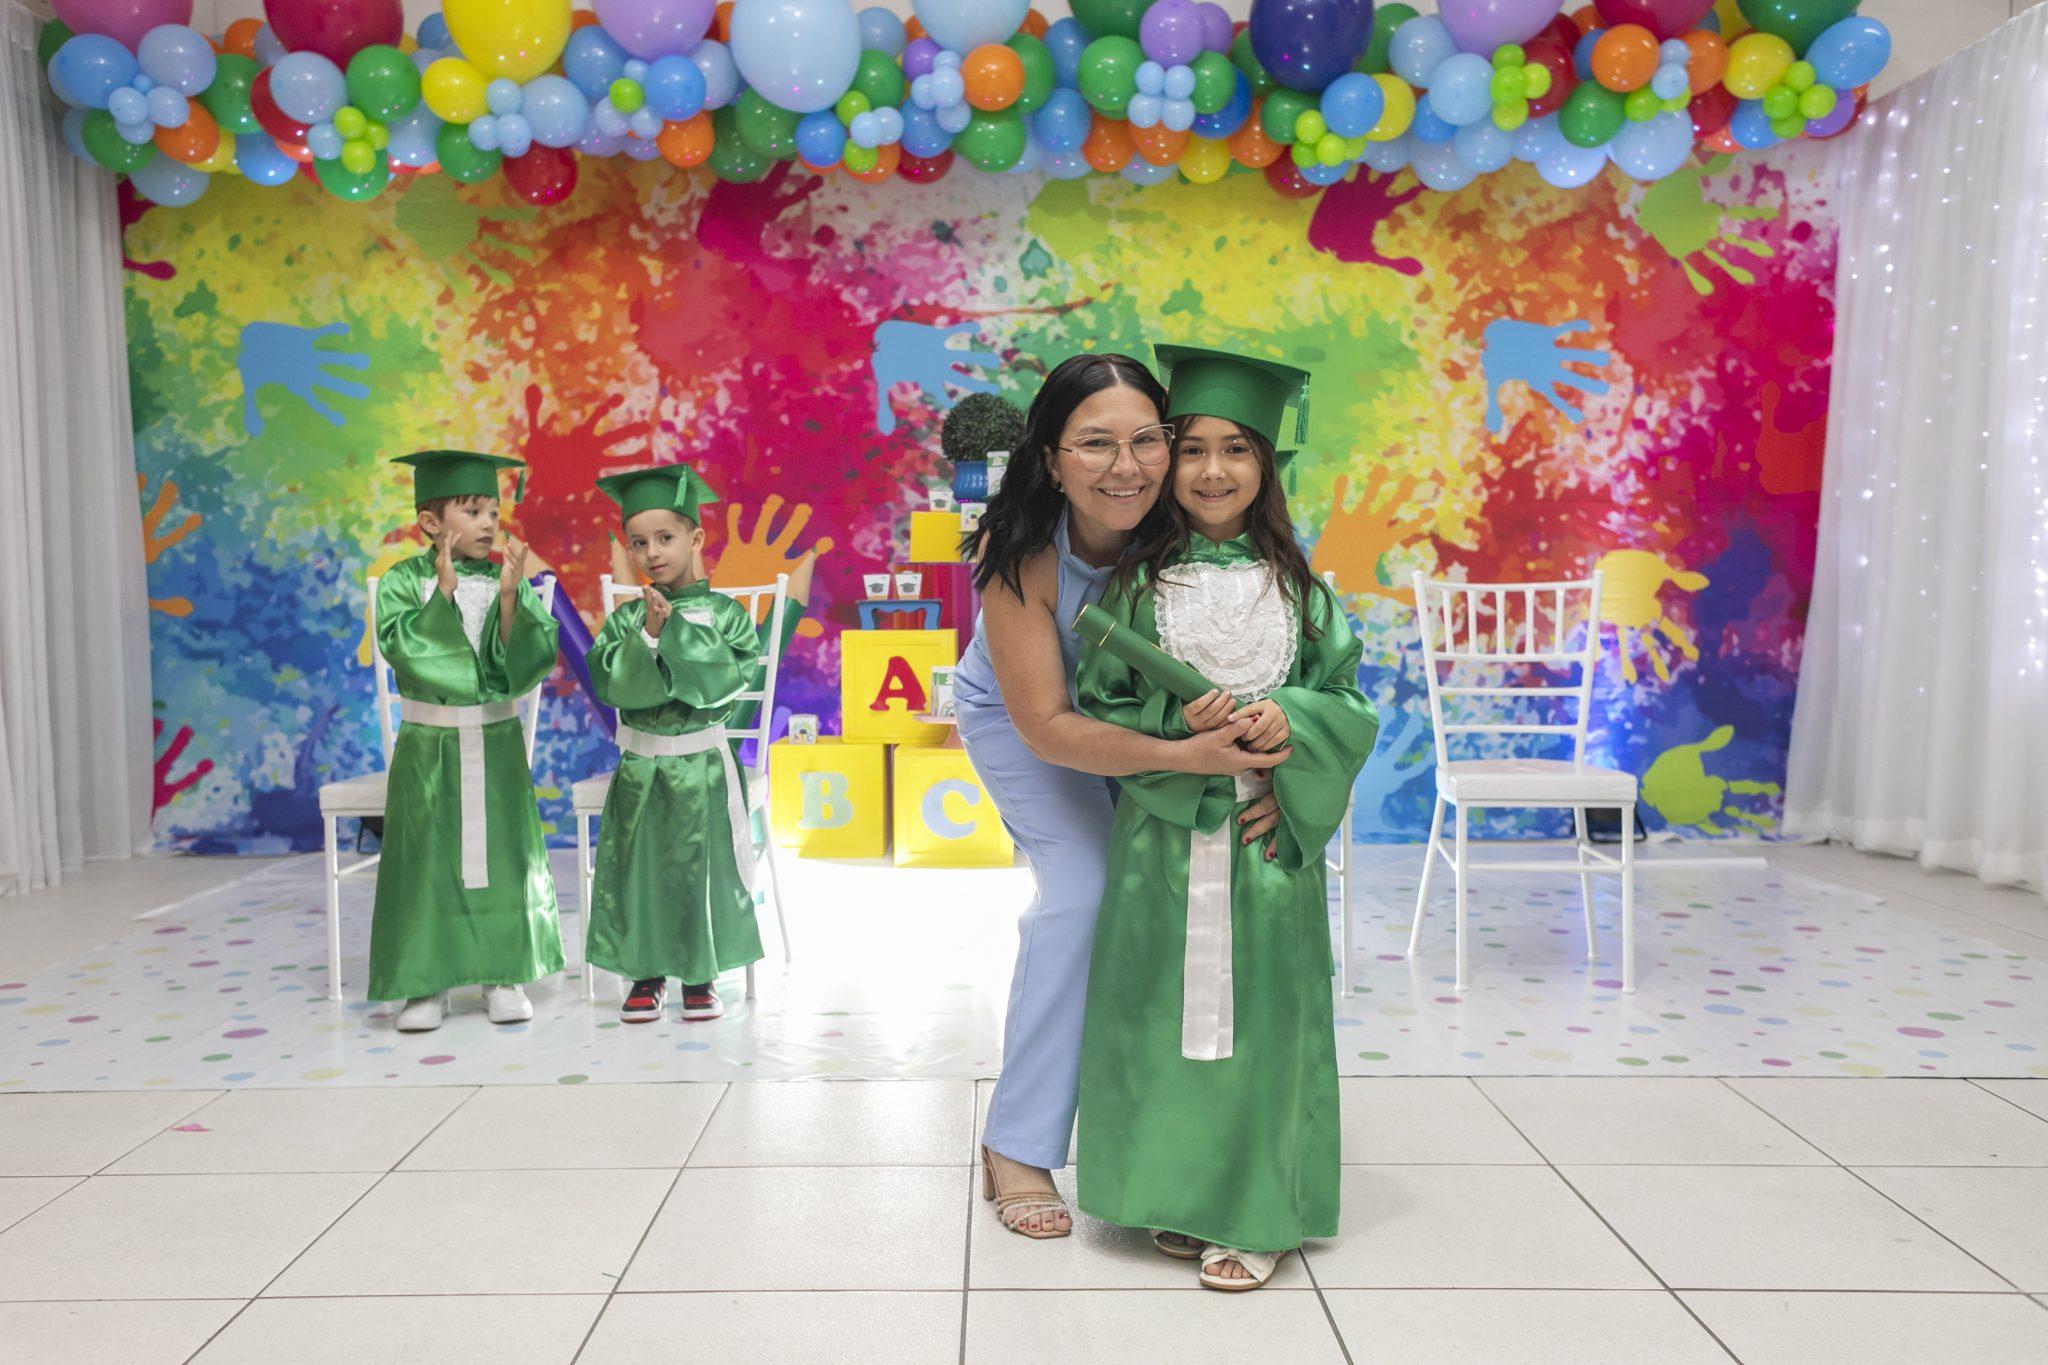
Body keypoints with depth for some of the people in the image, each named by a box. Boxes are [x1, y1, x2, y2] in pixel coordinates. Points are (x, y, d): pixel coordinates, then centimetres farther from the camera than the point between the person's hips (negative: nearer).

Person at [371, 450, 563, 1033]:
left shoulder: (508, 580, 0)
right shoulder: (403, 581, -3)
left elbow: (527, 661, -9)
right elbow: (401, 647, -18)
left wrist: (509, 595, -20)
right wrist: (443, 592, -23)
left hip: (496, 743, 2)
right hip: (429, 747, -1)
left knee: (502, 851, 5)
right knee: (427, 858, 2)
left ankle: (503, 975, 17)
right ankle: (425, 981, 13)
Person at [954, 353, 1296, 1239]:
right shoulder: (1019, 557, -35)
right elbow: (1047, 727, -35)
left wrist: (1266, 762, -35)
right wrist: (1183, 756, -47)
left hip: (1149, 711, 4)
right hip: (1023, 716, -3)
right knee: (1082, 892, -18)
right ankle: (1017, 1148, -4)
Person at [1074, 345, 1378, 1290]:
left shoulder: (1299, 585, 5)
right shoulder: (1137, 583, 2)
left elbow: (1351, 704, 5)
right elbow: (1097, 707, 1)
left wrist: (1289, 717, -14)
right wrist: (1177, 720, -16)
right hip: (1164, 833, 0)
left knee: (1262, 1013, 3)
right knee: (1170, 1009, 5)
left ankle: (1260, 1211, 17)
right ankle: (1182, 1198, 23)